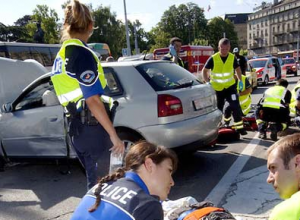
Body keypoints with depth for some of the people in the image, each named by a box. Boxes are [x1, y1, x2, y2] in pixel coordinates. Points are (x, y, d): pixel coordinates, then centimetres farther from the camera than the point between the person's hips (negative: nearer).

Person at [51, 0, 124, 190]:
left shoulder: (62, 55, 12)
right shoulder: (82, 53, -17)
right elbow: (92, 101, -23)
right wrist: (114, 135, -21)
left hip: (77, 126, 9)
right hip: (91, 127, -9)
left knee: (94, 179, 19)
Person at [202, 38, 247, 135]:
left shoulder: (232, 58, -6)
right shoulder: (213, 59, -14)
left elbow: (237, 68, 12)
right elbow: (204, 71, -5)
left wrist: (240, 81, 4)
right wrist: (207, 82, -17)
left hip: (230, 86, 1)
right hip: (217, 88, -1)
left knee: (235, 106, -10)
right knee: (218, 109, 10)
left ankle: (239, 127, 0)